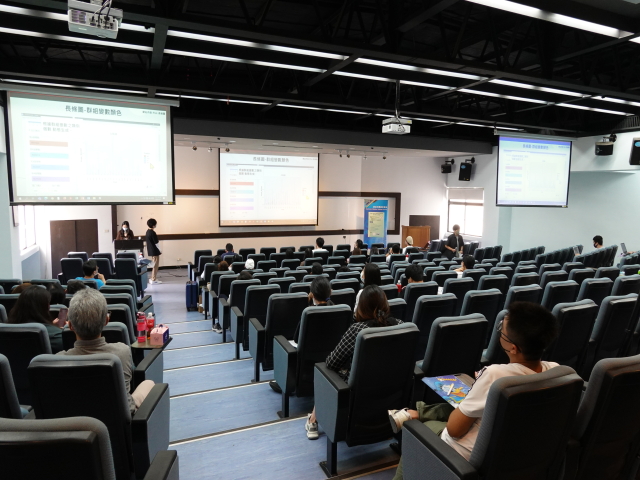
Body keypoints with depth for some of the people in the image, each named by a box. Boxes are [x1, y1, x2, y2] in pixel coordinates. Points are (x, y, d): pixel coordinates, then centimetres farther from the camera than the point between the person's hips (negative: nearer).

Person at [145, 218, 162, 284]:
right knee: (156, 265, -2)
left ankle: (153, 278, 24)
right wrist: (160, 250, -8)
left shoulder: (148, 231, 8)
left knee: (154, 264, 18)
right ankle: (153, 279, 2)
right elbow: (156, 243, -17)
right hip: (155, 251, -9)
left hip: (150, 250, 9)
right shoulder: (153, 233, -20)